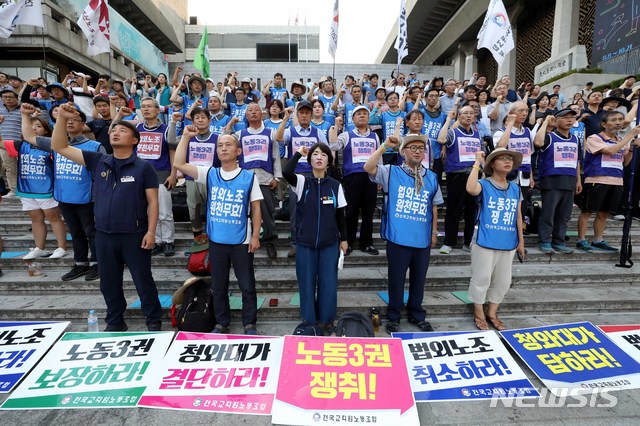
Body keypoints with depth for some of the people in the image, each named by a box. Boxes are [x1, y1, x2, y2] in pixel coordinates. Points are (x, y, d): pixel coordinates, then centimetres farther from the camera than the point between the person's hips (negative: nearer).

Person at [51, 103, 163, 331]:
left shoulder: (143, 167, -5)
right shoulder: (98, 161, 6)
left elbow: (152, 201, -7)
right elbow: (60, 147, 6)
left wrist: (151, 231, -13)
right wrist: (62, 118, -6)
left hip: (134, 235, -4)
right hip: (104, 234, 5)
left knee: (143, 280, 6)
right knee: (109, 283, 16)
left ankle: (154, 320, 22)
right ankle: (115, 322, 34)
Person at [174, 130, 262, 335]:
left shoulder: (249, 177, -2)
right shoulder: (209, 174, 4)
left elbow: (256, 209, -1)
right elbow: (179, 164, -3)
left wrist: (255, 236, -6)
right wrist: (186, 137, -6)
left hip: (242, 241, -2)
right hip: (216, 241, 3)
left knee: (247, 285, 7)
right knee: (218, 286, 14)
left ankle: (250, 324, 23)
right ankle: (222, 323, 31)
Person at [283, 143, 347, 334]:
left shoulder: (335, 185, 2)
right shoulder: (302, 181, -2)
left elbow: (340, 215, 7)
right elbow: (286, 172, -24)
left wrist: (343, 239, 6)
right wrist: (298, 153, -10)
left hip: (330, 243, 1)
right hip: (305, 242, -1)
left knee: (328, 284, 7)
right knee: (307, 283, 8)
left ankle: (326, 321, 27)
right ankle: (309, 321, 26)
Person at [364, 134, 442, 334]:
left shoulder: (432, 177, 9)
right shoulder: (391, 172, -1)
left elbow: (434, 207, 15)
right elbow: (368, 167, -17)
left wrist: (434, 231, 15)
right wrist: (385, 146, -19)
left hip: (422, 240, 3)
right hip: (398, 239, -3)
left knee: (418, 280, 16)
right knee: (396, 280, 9)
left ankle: (417, 316, 35)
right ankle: (393, 318, 26)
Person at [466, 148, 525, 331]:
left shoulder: (515, 188, 9)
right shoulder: (484, 184, -8)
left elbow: (518, 216, 13)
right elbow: (471, 189, -33)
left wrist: (521, 241, 13)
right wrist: (477, 162, -24)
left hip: (508, 244, 6)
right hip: (485, 242, -6)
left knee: (503, 281, 15)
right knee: (481, 279, 5)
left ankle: (492, 313, 32)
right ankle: (479, 314, 23)